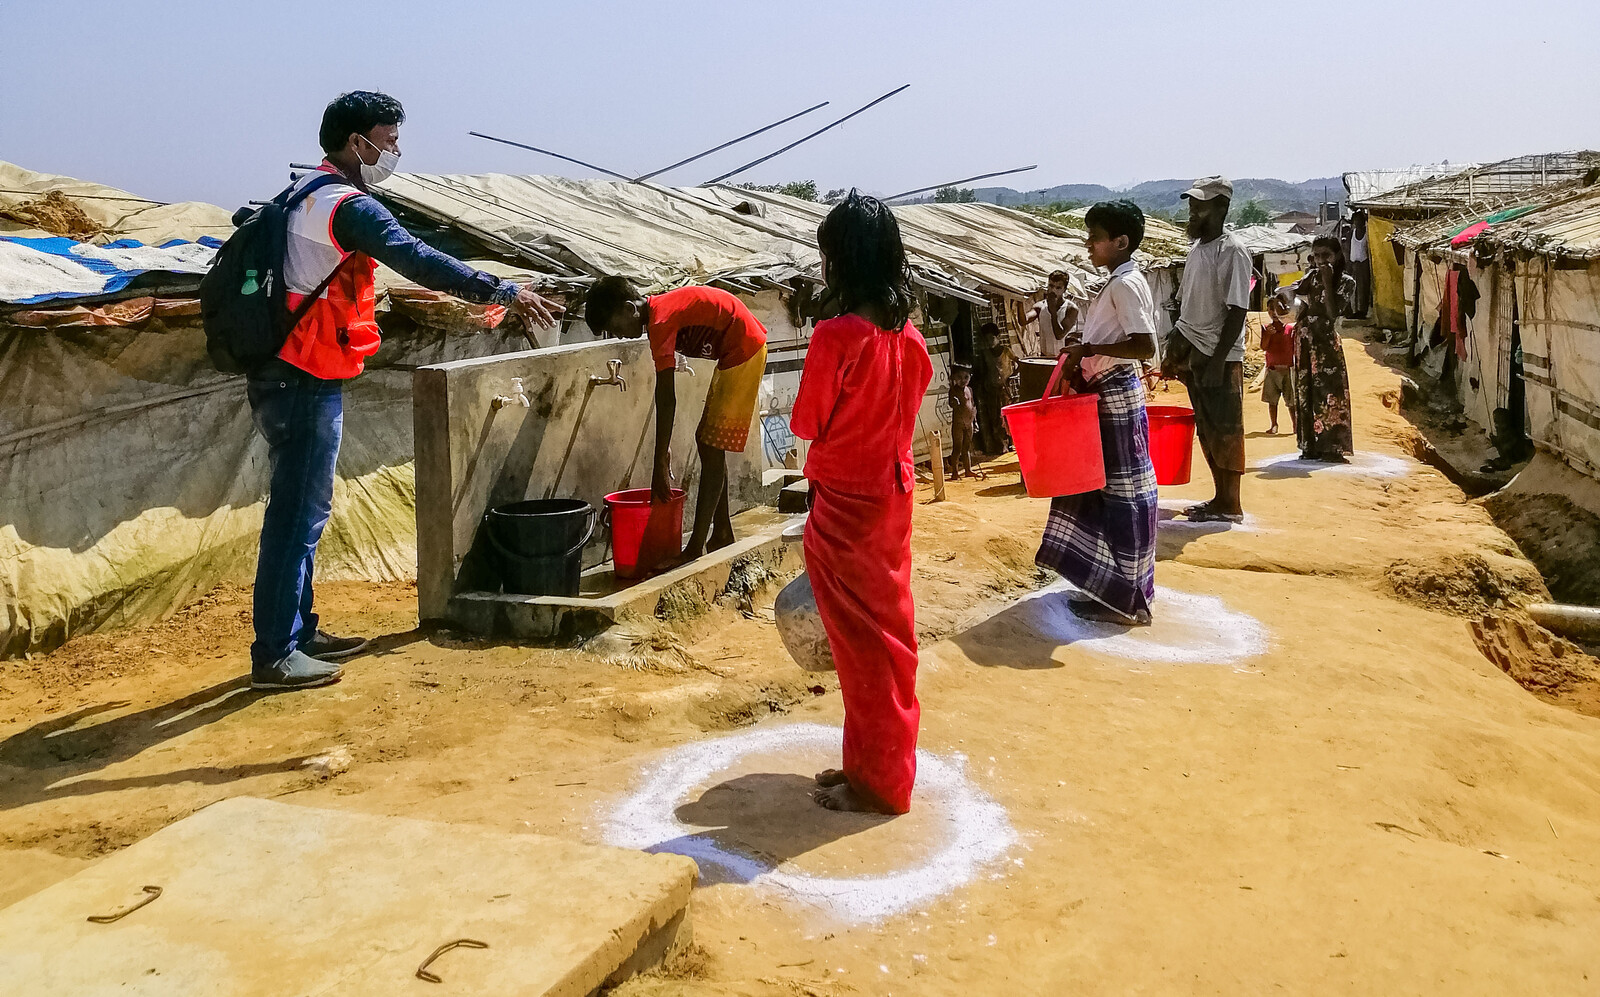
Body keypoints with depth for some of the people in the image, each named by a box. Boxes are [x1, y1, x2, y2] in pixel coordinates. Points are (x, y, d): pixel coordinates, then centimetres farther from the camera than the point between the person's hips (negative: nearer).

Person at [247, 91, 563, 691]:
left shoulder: (307, 195, 17)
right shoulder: (346, 205, -15)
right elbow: (416, 260, -28)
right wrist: (504, 292, -31)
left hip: (292, 377, 10)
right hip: (305, 384, -10)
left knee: (302, 511, 16)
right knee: (297, 514, -5)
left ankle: (300, 632, 25)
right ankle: (273, 655, 2)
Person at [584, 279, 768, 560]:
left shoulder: (660, 322, -21)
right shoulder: (659, 310, 8)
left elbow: (666, 399, -24)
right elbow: (664, 396, 13)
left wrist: (660, 467, -22)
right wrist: (664, 447, 15)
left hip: (744, 350, -10)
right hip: (740, 350, 10)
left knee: (711, 448, -9)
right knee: (708, 441, 14)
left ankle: (694, 550, -7)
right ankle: (722, 534, 22)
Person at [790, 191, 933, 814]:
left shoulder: (836, 335, -20)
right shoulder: (908, 334, 1)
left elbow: (806, 423, -12)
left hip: (845, 503, -7)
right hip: (894, 490, 7)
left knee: (861, 640, 4)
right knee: (889, 628, 16)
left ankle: (875, 780, 17)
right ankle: (886, 763, 30)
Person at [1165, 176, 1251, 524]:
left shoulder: (1232, 251, -13)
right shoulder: (1196, 248, 13)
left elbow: (1237, 311, -17)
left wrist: (1218, 360, -20)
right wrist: (1173, 351, 14)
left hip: (1220, 357, -8)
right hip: (1193, 354, 8)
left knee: (1225, 431, -1)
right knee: (1206, 430, 12)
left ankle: (1231, 506, 7)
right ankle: (1220, 499, 22)